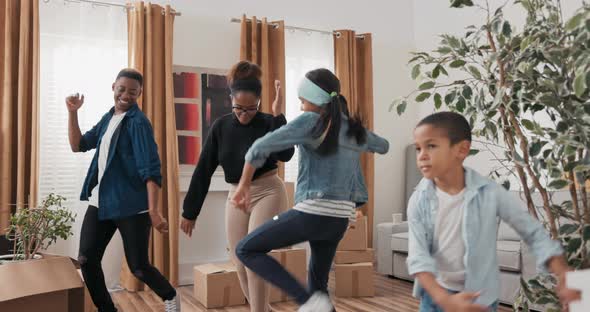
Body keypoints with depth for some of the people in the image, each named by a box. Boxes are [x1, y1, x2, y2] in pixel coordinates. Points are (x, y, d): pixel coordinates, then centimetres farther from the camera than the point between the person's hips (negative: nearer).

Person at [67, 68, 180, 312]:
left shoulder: (138, 122, -11)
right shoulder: (108, 118, 12)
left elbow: (151, 170, -19)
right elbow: (78, 145, 17)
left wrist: (153, 211, -26)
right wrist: (72, 112, 7)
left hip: (131, 206, -7)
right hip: (99, 202, 7)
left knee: (138, 266, -2)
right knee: (86, 260, 3)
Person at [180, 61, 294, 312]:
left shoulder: (268, 123, -10)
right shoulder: (221, 126, 0)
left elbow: (285, 154, -29)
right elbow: (204, 170, 2)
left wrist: (278, 114, -29)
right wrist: (190, 212, 3)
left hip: (268, 193, -4)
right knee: (241, 266, 7)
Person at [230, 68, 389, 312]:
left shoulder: (312, 121, -8)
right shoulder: (355, 129, 11)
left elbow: (261, 148, -14)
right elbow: (383, 146, 34)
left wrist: (244, 185, -2)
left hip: (312, 212, -7)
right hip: (340, 218, 7)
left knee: (245, 250, 5)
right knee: (318, 283, 22)